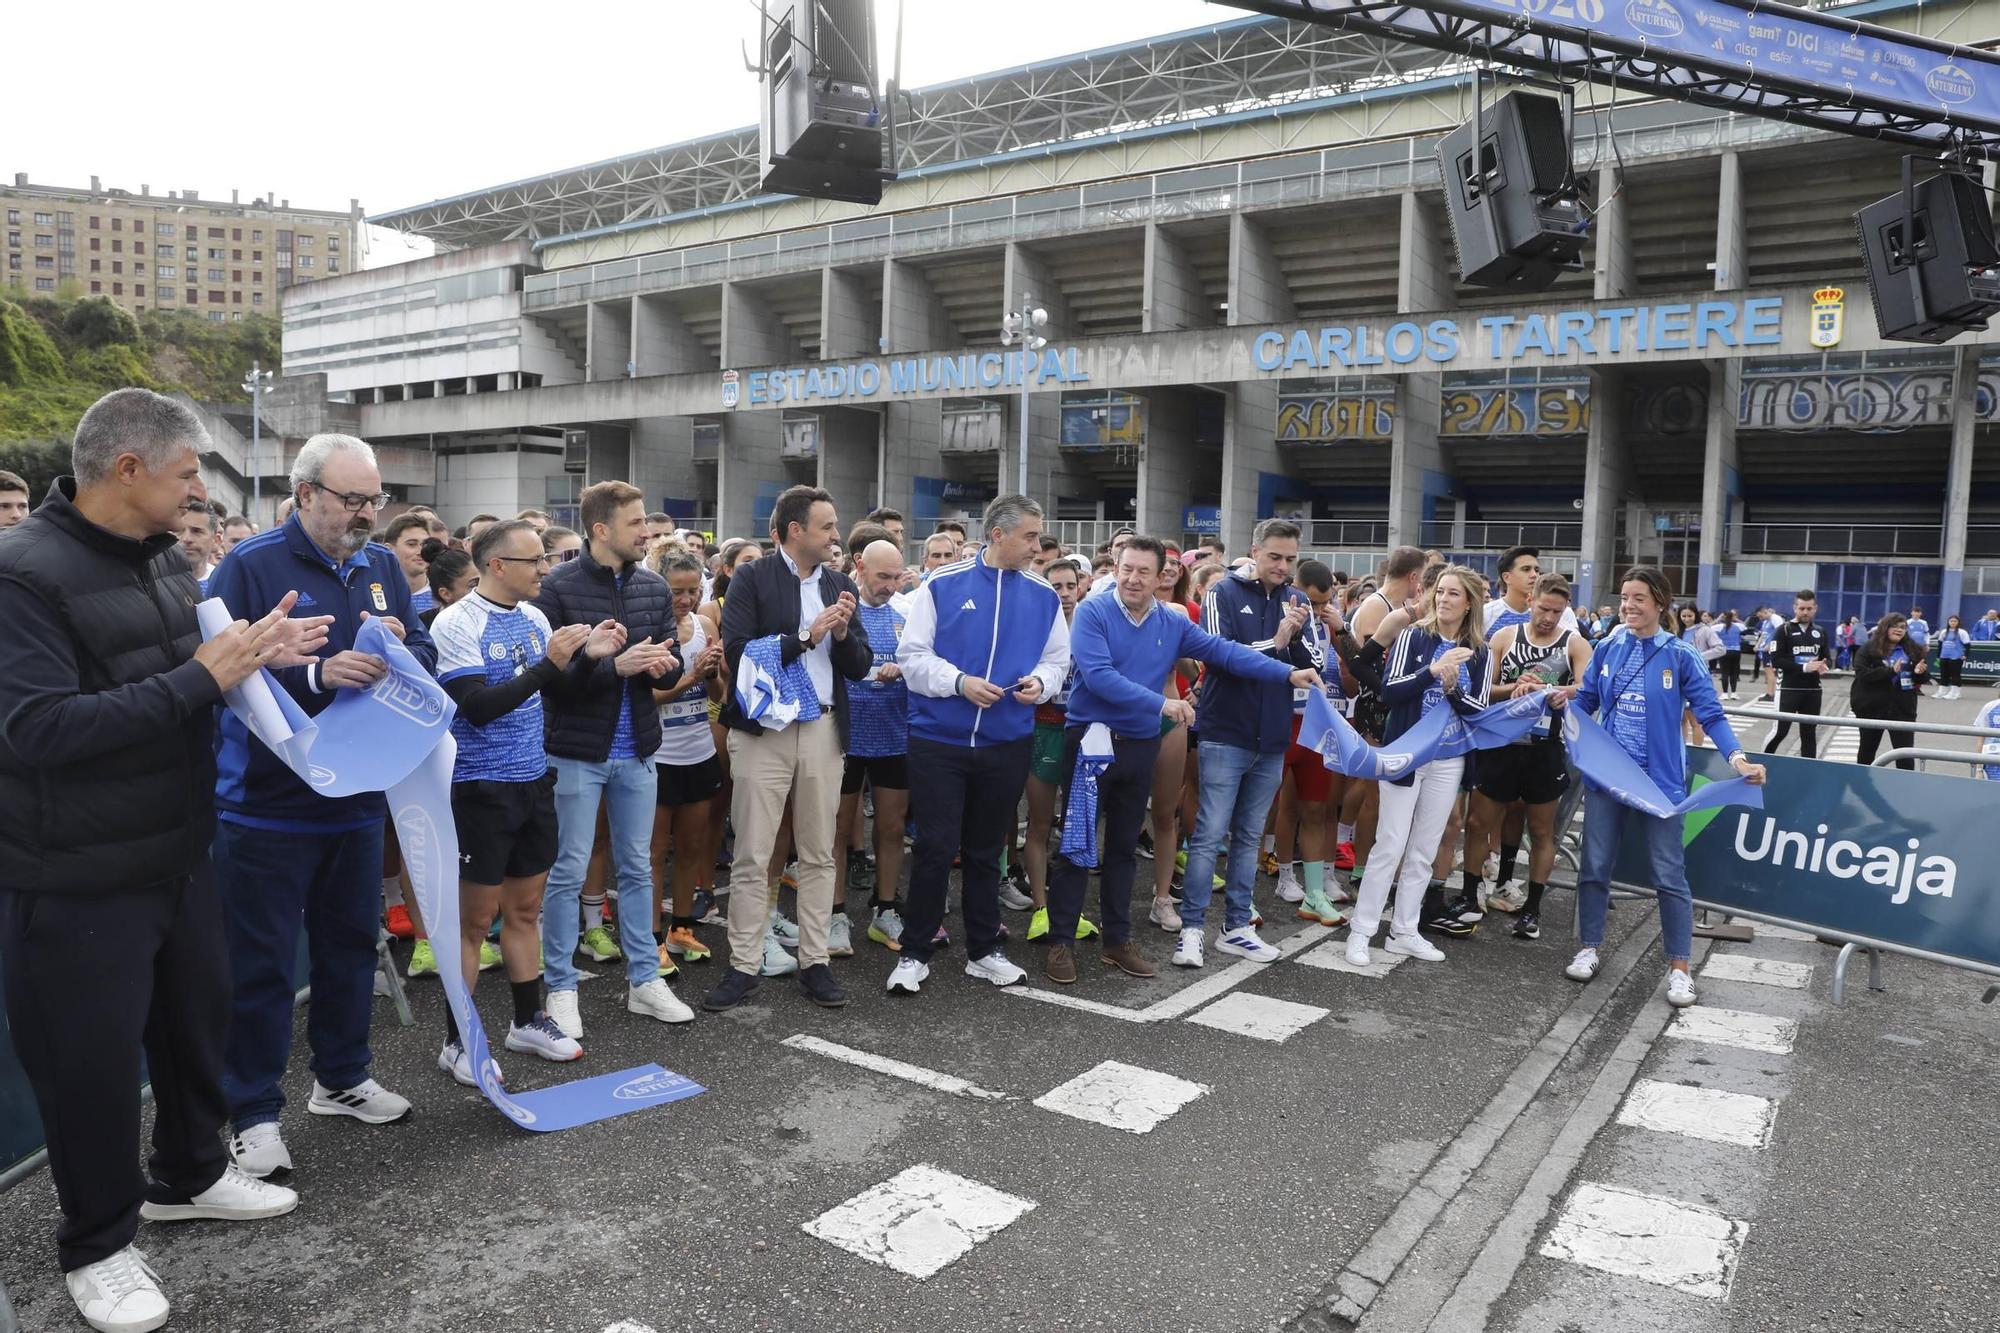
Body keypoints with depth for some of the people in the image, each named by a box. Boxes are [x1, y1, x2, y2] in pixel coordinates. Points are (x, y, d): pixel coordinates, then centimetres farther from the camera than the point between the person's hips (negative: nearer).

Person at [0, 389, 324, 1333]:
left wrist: (254, 654, -3)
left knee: (198, 1015, 21)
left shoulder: (165, 557, 5)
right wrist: (201, 676, -28)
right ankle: (96, 1244, 29)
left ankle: (188, 1175, 44)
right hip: (79, 879, -8)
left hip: (178, 853, 8)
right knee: (92, 1059, 8)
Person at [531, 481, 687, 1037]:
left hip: (637, 751, 5)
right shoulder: (558, 587, -11)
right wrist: (614, 663, -26)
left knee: (637, 867, 14)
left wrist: (664, 663, -15)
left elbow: (672, 669, 8)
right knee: (569, 872, 4)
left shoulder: (654, 587, 6)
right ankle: (560, 988, 17)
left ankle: (644, 980, 25)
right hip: (577, 752, -5)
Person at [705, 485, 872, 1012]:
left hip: (823, 731, 4)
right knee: (752, 857, 1)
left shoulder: (840, 585, 11)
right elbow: (737, 652, -13)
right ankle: (744, 965, 11)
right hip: (763, 731, -4)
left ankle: (814, 962, 18)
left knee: (818, 854, 9)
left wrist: (843, 633, -10)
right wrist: (806, 637, -15)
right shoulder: (752, 579, -2)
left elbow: (860, 667, 10)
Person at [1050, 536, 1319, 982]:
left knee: (1124, 846, 14)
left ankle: (1117, 939, 24)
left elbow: (1225, 650, 1)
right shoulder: (1093, 612, -11)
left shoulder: (1173, 624, 5)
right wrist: (1161, 703, -24)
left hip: (1139, 746, 5)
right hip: (1089, 739, -5)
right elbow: (1098, 676, -22)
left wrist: (1288, 672, -6)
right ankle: (1061, 941, 8)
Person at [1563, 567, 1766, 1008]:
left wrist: (1737, 757, -24)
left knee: (1669, 874, 3)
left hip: (1659, 779, -3)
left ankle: (1679, 968, 14)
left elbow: (1710, 714, -10)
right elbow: (1586, 701, 8)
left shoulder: (1681, 656, -8)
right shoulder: (1607, 650, 2)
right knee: (1594, 866, 9)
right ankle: (1588, 950, 23)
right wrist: (1565, 701, -14)